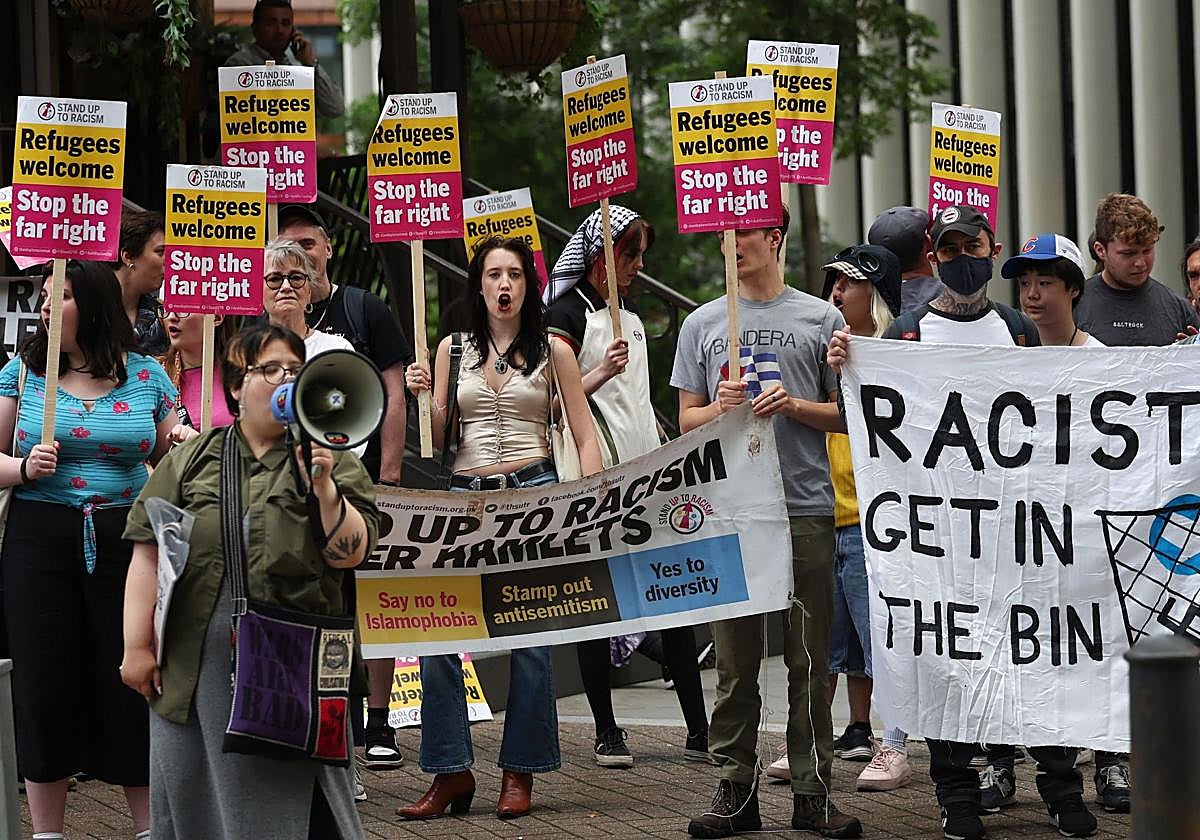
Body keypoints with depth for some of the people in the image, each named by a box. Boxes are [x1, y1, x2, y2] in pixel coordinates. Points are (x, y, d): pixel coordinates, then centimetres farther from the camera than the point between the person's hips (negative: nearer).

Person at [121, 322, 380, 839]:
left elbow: (348, 553, -3)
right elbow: (150, 553, 6)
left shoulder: (331, 463, 7)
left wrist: (323, 486, -17)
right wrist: (137, 646, -1)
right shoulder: (191, 460, 10)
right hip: (196, 670, 2)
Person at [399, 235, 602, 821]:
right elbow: (439, 440, 13)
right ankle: (451, 770, -1)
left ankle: (520, 772, 7)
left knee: (529, 634, -2)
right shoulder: (453, 349, 12)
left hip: (534, 492, -2)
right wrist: (423, 395, -5)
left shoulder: (552, 351, 7)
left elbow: (585, 437, 6)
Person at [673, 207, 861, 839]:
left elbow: (847, 414, 9)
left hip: (806, 509, -1)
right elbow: (686, 420, 15)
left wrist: (795, 406, -9)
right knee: (734, 661, 2)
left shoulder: (820, 319, 8)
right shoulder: (702, 324, 13)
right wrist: (721, 407, -6)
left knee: (809, 661, 0)